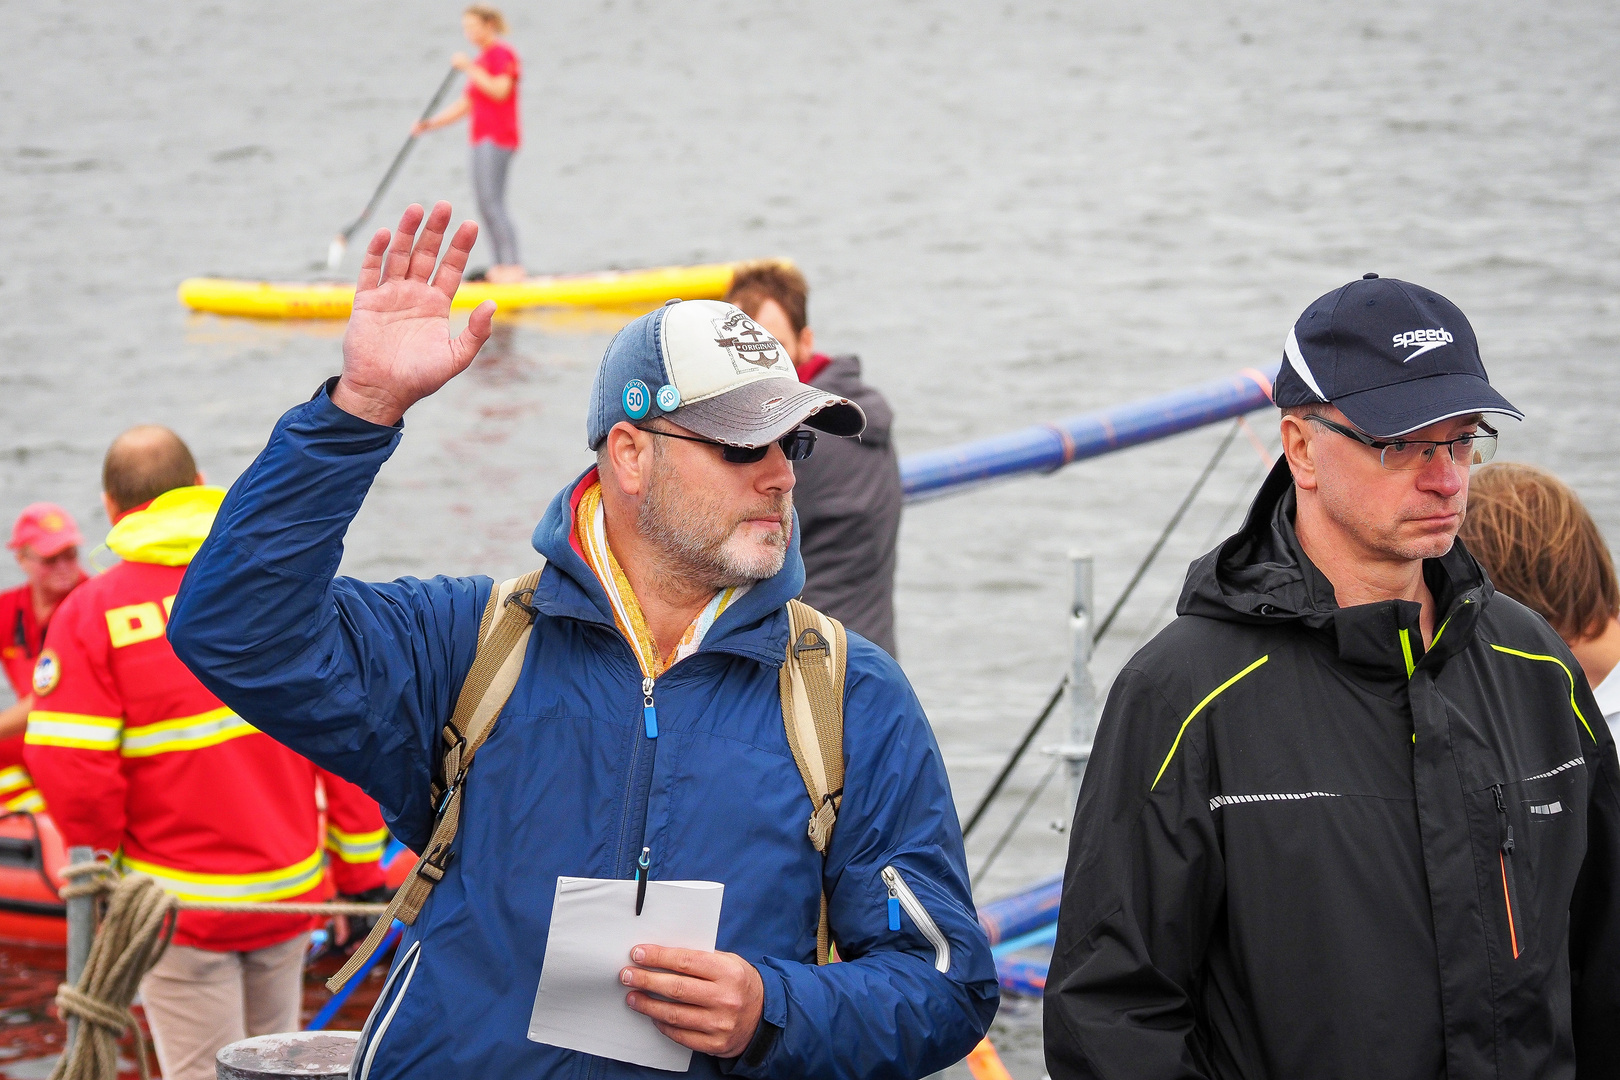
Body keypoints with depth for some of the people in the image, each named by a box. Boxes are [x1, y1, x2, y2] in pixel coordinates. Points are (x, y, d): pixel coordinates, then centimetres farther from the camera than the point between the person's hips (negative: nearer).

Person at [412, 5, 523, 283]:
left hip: (497, 138, -10)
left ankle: (513, 265, -22)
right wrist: (430, 124, 14)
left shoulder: (501, 54, -6)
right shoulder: (482, 60, 22)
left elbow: (500, 91, -21)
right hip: (483, 139, 10)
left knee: (491, 203, -17)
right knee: (486, 207, 6)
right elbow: (466, 105, 22)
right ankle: (502, 266, 6)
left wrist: (470, 69, -19)